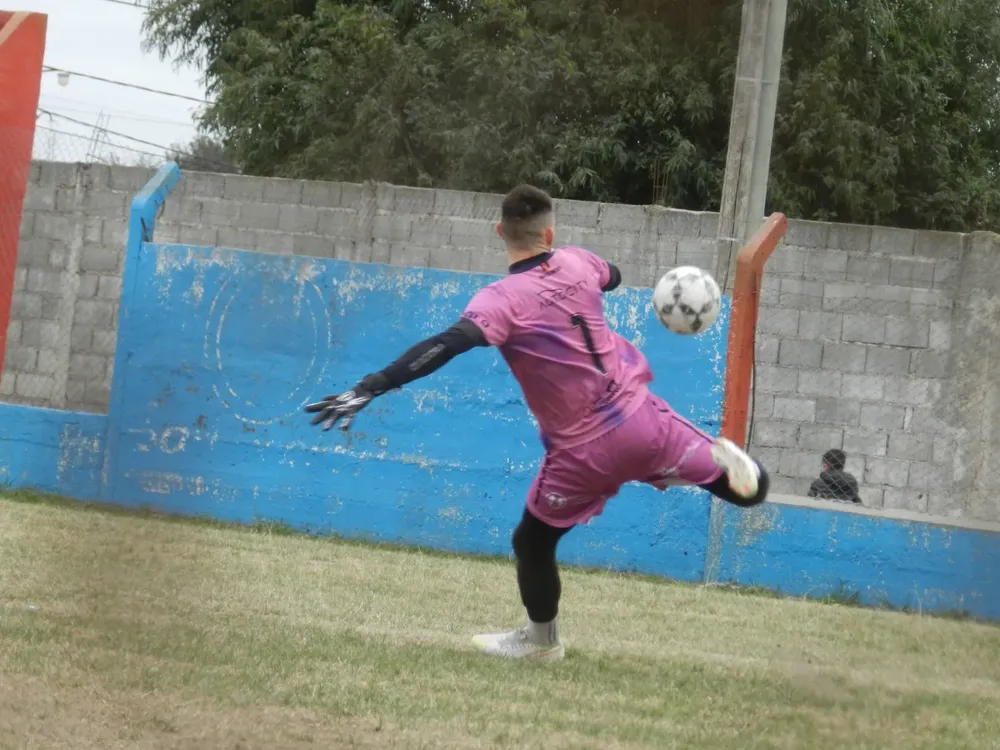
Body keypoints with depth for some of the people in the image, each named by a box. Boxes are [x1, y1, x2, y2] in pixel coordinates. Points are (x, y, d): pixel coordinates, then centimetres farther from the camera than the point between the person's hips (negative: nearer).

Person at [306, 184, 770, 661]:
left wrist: (370, 388, -39)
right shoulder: (577, 263, 0)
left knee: (532, 544, 21)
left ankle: (541, 641, 35)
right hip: (641, 419, 4)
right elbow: (612, 277, 26)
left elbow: (446, 345, -33)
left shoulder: (504, 299, -16)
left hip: (585, 452, -4)